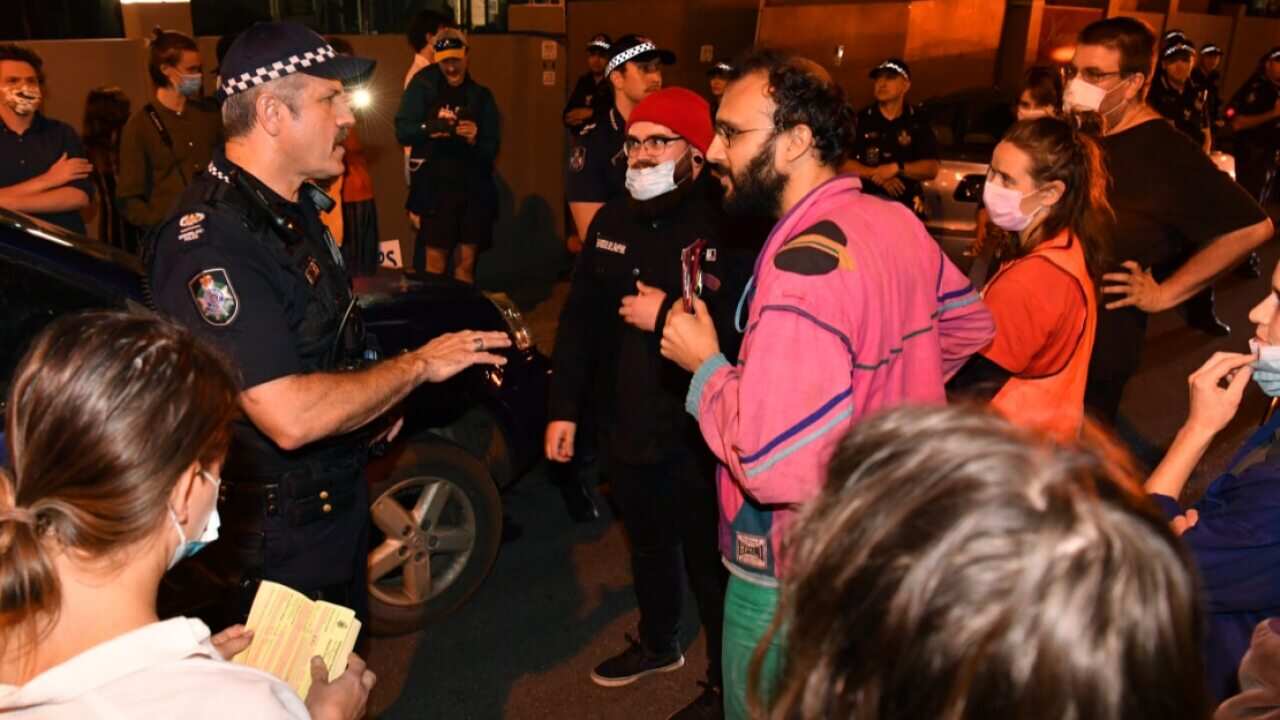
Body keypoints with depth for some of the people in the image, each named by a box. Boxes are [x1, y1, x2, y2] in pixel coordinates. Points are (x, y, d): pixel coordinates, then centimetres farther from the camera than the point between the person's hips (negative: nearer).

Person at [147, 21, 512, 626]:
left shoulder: (295, 206, 4)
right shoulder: (212, 240, -30)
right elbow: (290, 416, -35)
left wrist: (375, 401, 5)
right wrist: (417, 365, -23)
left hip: (336, 501, 9)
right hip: (275, 538, -9)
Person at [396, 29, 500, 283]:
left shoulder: (481, 96, 9)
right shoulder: (423, 86, 3)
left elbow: (492, 149, 5)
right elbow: (402, 131, -4)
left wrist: (476, 140, -17)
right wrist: (428, 128, -24)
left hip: (474, 190, 2)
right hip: (435, 188, -2)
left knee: (466, 264, 7)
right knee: (435, 265, -6)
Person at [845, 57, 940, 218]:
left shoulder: (918, 121, 5)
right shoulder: (861, 119, 2)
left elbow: (932, 168, -2)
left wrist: (897, 168, -17)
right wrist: (876, 175, -14)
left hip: (906, 208, 1)